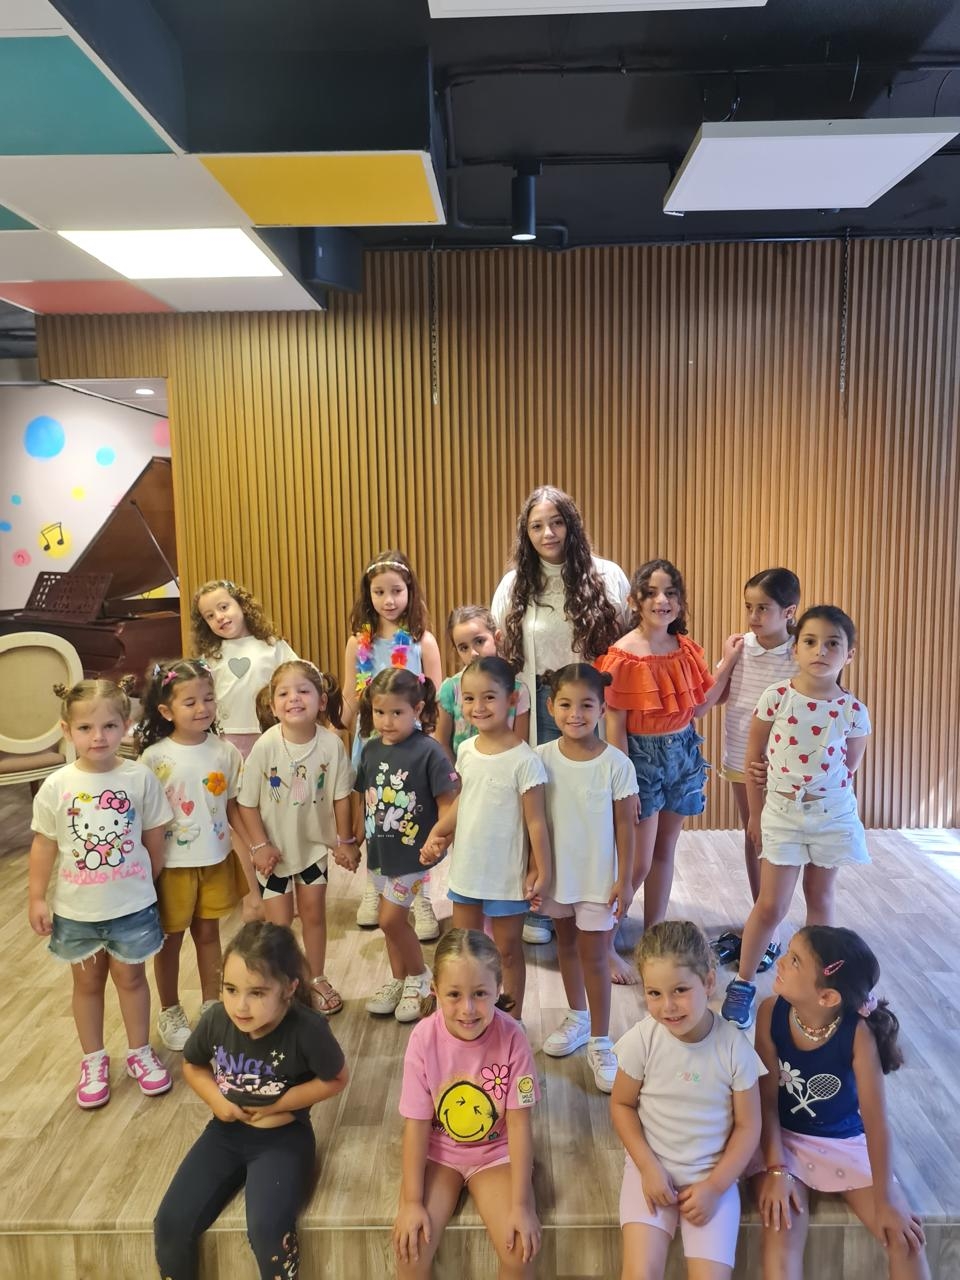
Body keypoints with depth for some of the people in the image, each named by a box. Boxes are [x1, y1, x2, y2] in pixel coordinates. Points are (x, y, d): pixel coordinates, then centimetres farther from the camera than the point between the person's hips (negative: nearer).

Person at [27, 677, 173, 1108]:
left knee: (130, 977, 16)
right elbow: (44, 845, -2)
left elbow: (154, 837, -2)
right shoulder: (55, 787, -12)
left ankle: (139, 1052, 36)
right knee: (87, 982, 18)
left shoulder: (140, 778, -13)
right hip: (76, 908, 1)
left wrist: (146, 882, 7)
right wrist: (37, 898, -2)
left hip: (131, 905, -1)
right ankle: (93, 1061, 37)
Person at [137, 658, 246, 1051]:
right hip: (172, 864, -2)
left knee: (208, 933, 18)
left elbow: (234, 807, 1)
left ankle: (211, 1005, 37)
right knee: (170, 939, 15)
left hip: (216, 860, 2)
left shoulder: (225, 751, -7)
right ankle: (170, 1012, 35)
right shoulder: (154, 758, -16)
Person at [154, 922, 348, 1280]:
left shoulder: (306, 1030, -27)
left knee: (267, 1229, -25)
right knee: (170, 1222, -7)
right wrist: (215, 1099, -12)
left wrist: (278, 1104, -15)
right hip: (227, 1131, 4)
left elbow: (335, 1079, -9)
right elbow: (193, 1065, 6)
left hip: (282, 1136, -4)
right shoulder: (216, 1020, -16)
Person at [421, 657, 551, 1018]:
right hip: (465, 867, 6)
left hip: (506, 874, -6)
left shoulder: (524, 760, -21)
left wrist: (542, 871, -13)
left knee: (508, 950, 12)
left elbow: (535, 820, -16)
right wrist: (435, 835, 4)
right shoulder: (466, 750, -3)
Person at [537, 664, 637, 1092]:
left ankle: (600, 1043, 21)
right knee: (566, 947, 20)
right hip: (557, 872, 4)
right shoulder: (542, 758, -9)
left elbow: (624, 825, -8)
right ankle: (577, 1017, 42)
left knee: (593, 957, 4)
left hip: (598, 877, -3)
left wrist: (624, 880, -8)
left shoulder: (615, 763, -15)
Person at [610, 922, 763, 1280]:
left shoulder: (734, 1047, -15)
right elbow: (621, 1104, -2)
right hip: (652, 1168, 0)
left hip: (713, 1173, 0)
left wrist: (714, 1186, -9)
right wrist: (648, 1167, -10)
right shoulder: (642, 1039, -15)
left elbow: (747, 1126, -5)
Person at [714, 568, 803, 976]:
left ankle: (771, 931, 22)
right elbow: (717, 696, 4)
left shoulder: (800, 658, -16)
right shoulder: (740, 645, -3)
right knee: (752, 838, 17)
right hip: (740, 759, 5)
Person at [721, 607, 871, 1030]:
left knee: (820, 898, 16)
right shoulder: (775, 698, -12)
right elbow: (754, 758, -3)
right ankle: (743, 982, 19)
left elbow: (849, 769, 4)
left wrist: (824, 796, 2)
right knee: (771, 906, 2)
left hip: (833, 815, 1)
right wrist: (756, 814, 1)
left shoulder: (853, 710, -8)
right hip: (782, 814, -1)